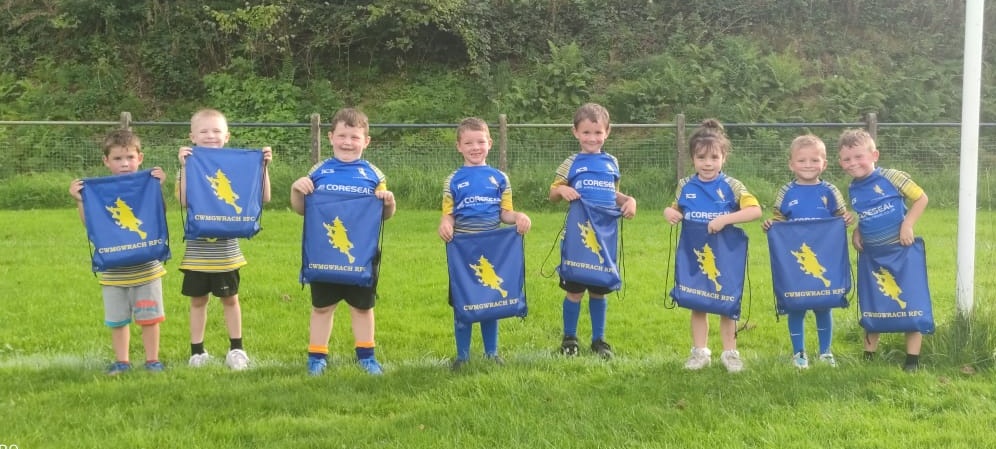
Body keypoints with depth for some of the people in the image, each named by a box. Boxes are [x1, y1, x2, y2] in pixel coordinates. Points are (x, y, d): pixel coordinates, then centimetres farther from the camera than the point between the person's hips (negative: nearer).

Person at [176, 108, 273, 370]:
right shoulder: (189, 167, -3)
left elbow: (263, 197, -4)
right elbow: (184, 201, -20)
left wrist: (264, 167, -12)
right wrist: (184, 167, -25)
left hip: (226, 250, 0)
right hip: (197, 251, 0)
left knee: (230, 298, 12)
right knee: (198, 300, 10)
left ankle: (236, 349, 23)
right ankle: (197, 351, 20)